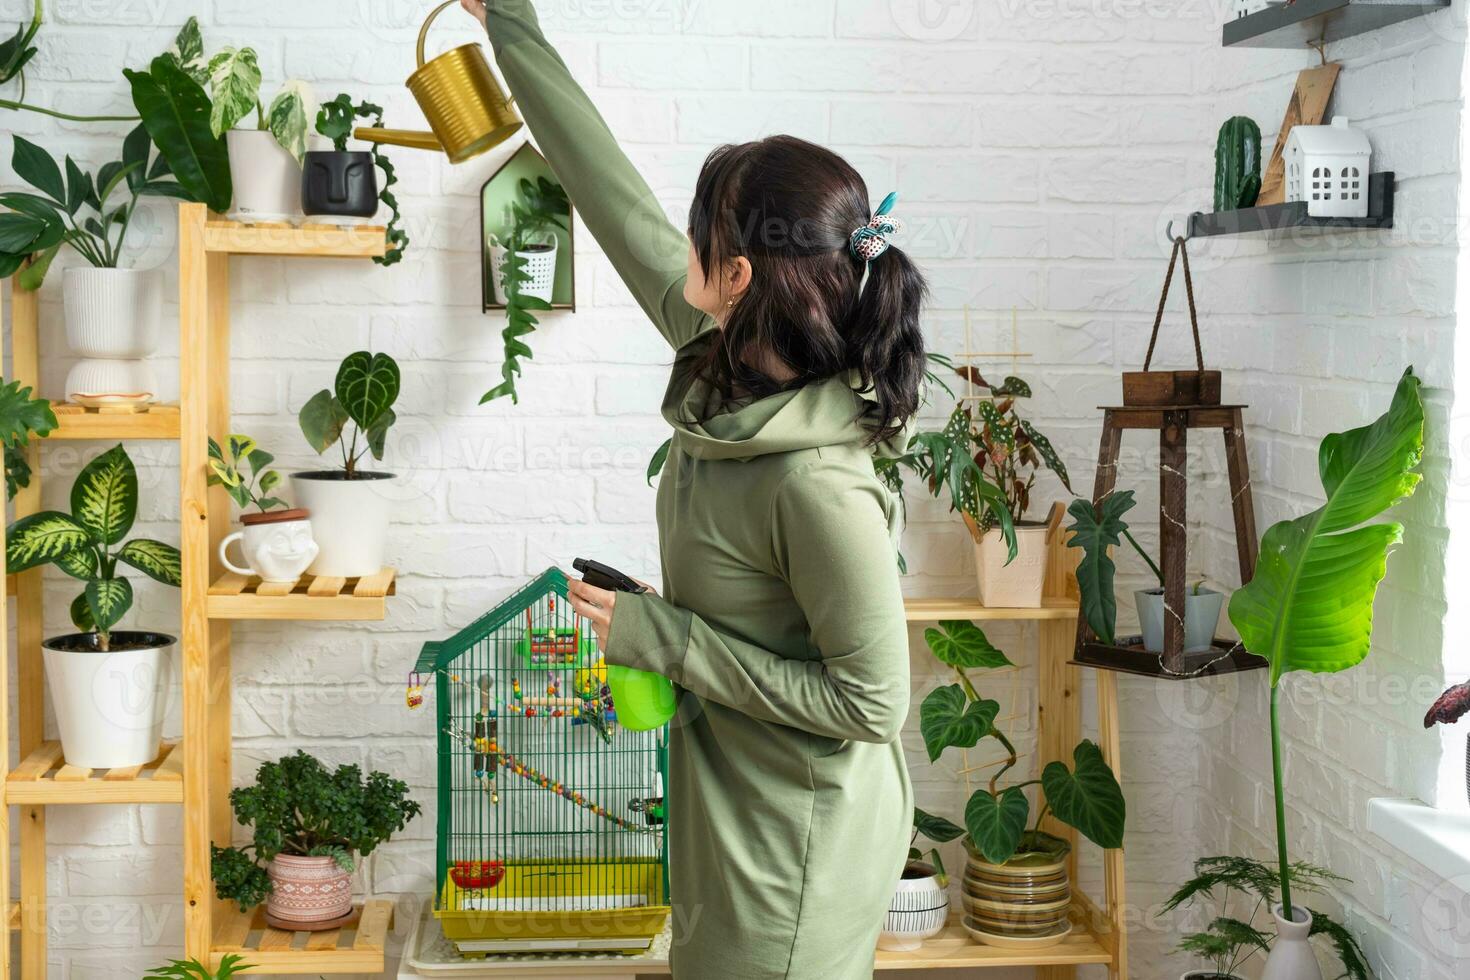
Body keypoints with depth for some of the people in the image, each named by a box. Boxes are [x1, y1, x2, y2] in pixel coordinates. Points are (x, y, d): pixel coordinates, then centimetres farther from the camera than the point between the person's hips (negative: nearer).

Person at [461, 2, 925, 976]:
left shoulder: (816, 484, -31)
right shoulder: (726, 364, -9)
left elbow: (872, 700, -23)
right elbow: (621, 203, 1)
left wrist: (663, 638, -20)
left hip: (796, 848, -8)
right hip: (738, 810, 8)